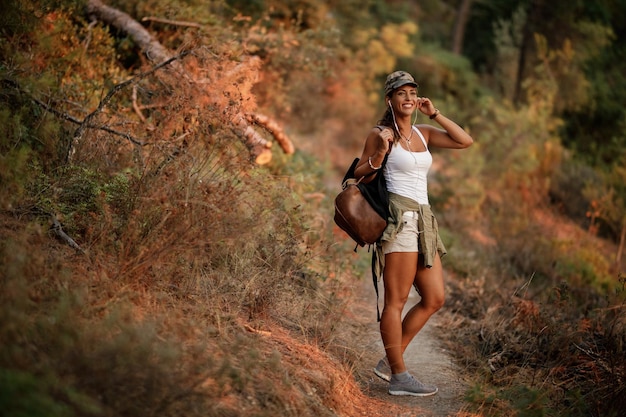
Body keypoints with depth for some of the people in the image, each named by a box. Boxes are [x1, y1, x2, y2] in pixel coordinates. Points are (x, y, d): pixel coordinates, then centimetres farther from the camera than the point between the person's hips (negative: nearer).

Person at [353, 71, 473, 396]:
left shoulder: (423, 133, 16)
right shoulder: (380, 134, -2)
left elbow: (465, 141, 10)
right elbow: (360, 177, -2)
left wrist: (435, 114, 5)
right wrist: (380, 154, -18)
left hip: (422, 221, 8)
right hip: (400, 218, -8)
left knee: (434, 299, 7)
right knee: (396, 300, -6)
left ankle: (388, 362, 14)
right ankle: (399, 378, -1)